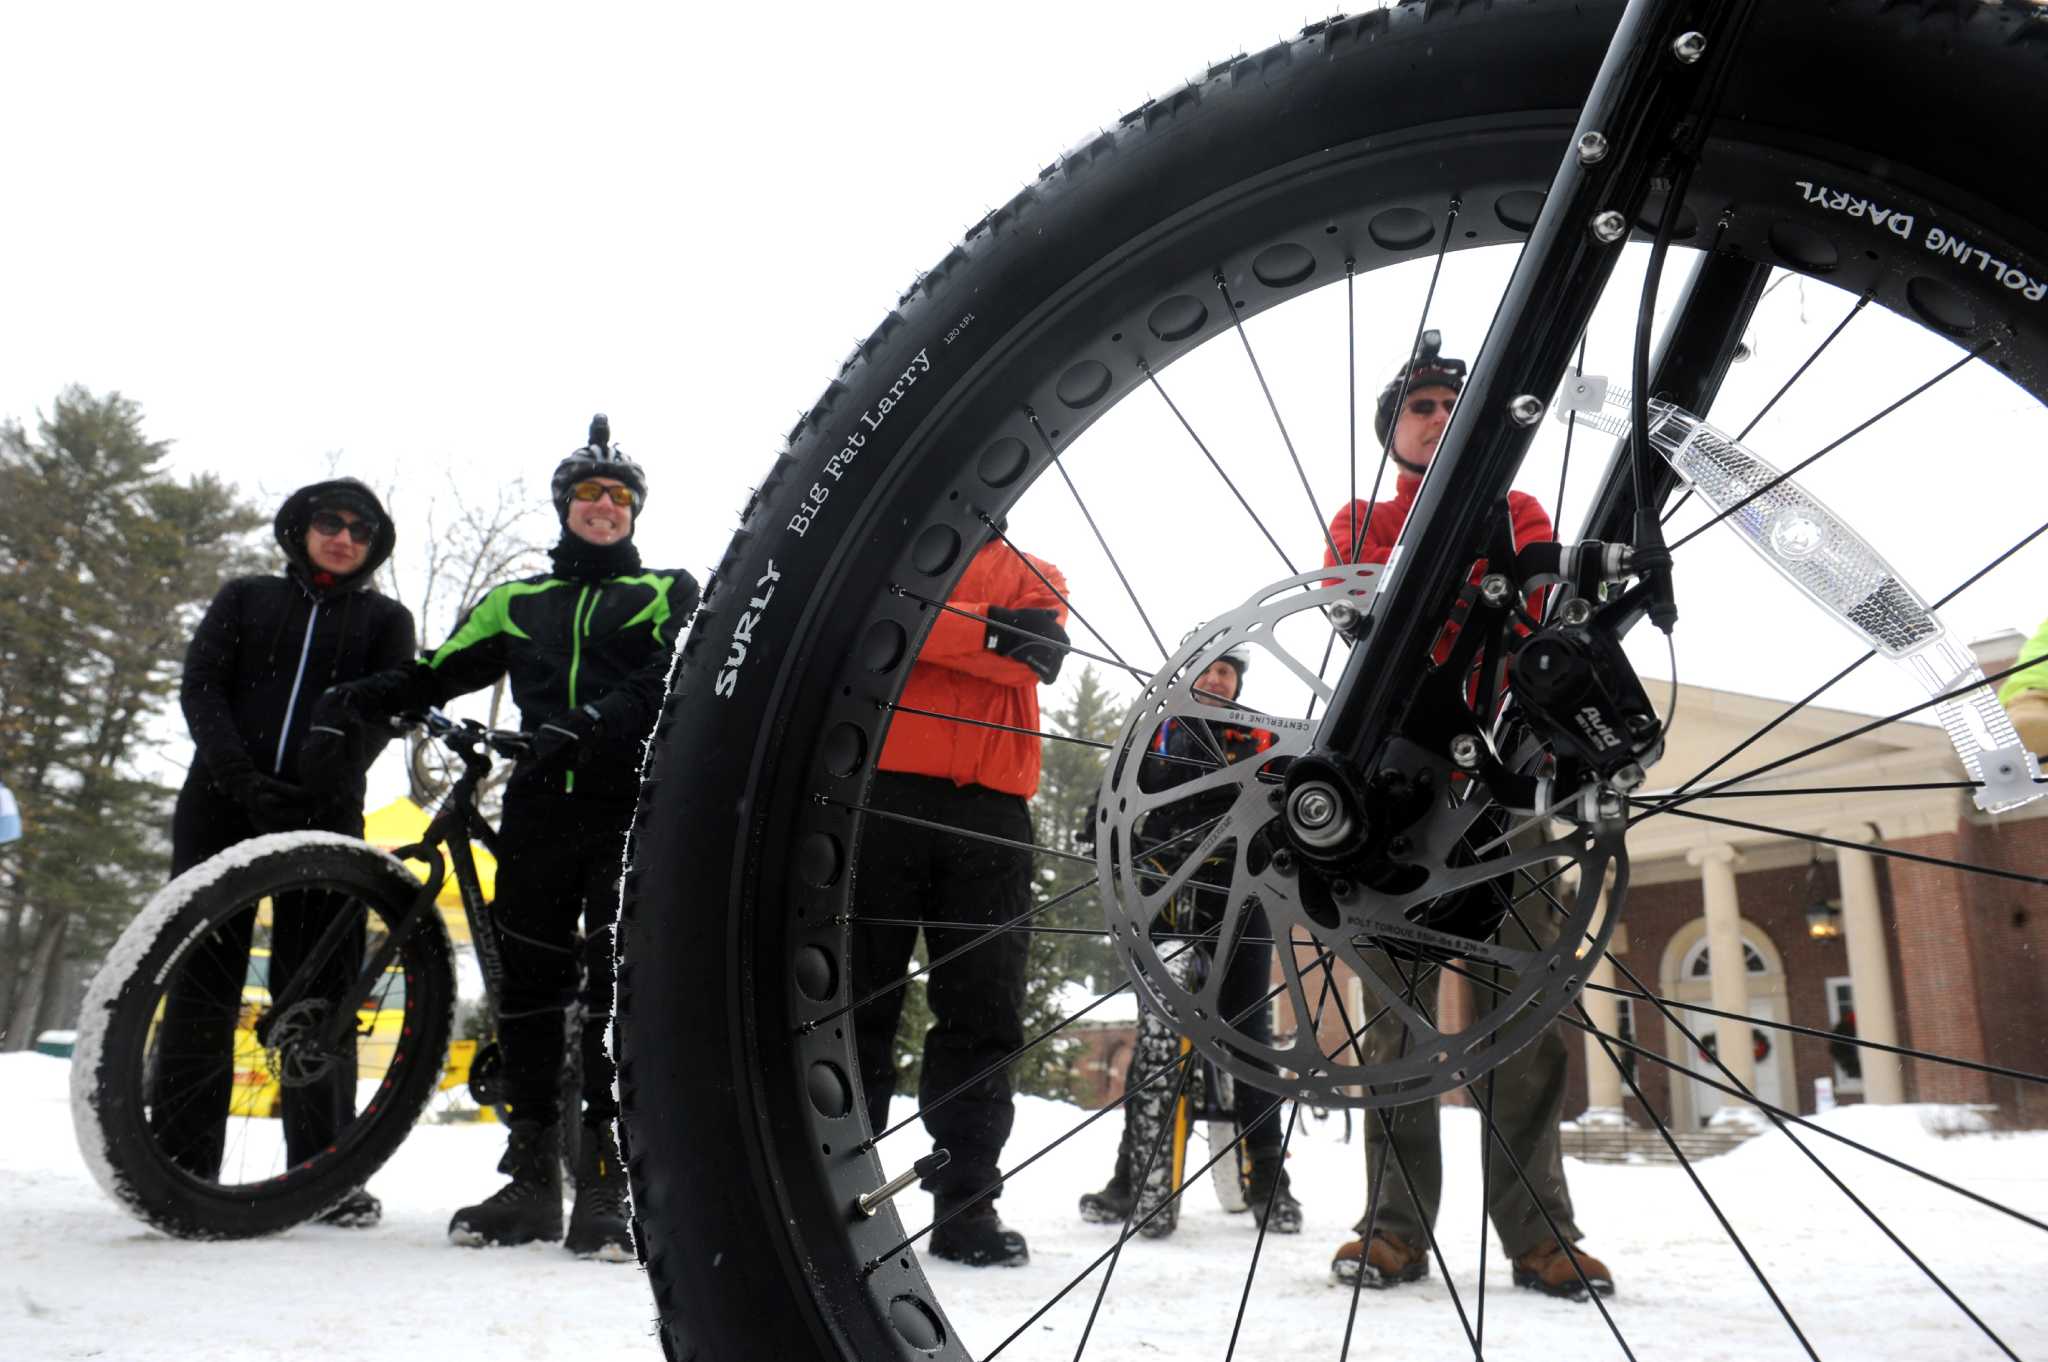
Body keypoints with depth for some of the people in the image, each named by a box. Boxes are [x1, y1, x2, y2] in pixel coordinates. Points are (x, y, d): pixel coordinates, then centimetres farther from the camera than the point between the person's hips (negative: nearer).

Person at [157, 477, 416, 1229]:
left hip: (323, 815, -1)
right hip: (222, 804, 1)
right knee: (202, 978, 1)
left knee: (320, 987, -2)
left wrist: (332, 769, -18)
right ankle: (182, 1165, 8)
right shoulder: (245, 598, 16)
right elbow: (199, 688, 4)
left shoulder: (385, 619, 14)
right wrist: (244, 778, -12)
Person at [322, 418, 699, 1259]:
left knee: (617, 984, -8)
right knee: (528, 985, 4)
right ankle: (530, 1178, 15)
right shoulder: (517, 603, 24)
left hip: (632, 810, -3)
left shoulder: (668, 592, 12)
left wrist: (595, 722, -23)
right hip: (539, 811, 4)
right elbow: (442, 668, 15)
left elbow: (677, 675, -6)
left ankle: (604, 1188, -2)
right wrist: (371, 696, -5)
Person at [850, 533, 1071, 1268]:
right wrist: (989, 629, -9)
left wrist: (917, 625, -10)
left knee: (984, 1013, 2)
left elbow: (1039, 649, -1)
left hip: (990, 809, 2)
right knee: (859, 1000, 0)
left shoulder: (1034, 574, 21)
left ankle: (966, 1202, 11)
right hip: (882, 789, -1)